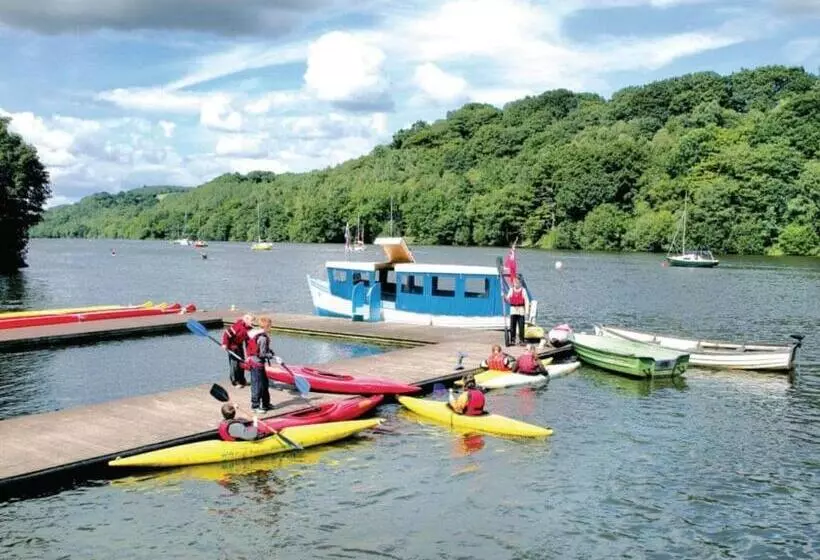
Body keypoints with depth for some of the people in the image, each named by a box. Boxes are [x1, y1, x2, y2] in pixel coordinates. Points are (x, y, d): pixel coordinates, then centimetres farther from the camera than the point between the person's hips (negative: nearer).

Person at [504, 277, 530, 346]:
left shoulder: (523, 290, 2)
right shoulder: (511, 290, 10)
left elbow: (526, 301, -1)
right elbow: (508, 300, 12)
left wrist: (526, 311, -9)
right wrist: (505, 298, -10)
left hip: (521, 310, -2)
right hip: (513, 310, 2)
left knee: (521, 326, -2)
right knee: (512, 326, -1)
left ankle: (521, 340, 5)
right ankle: (512, 340, 5)